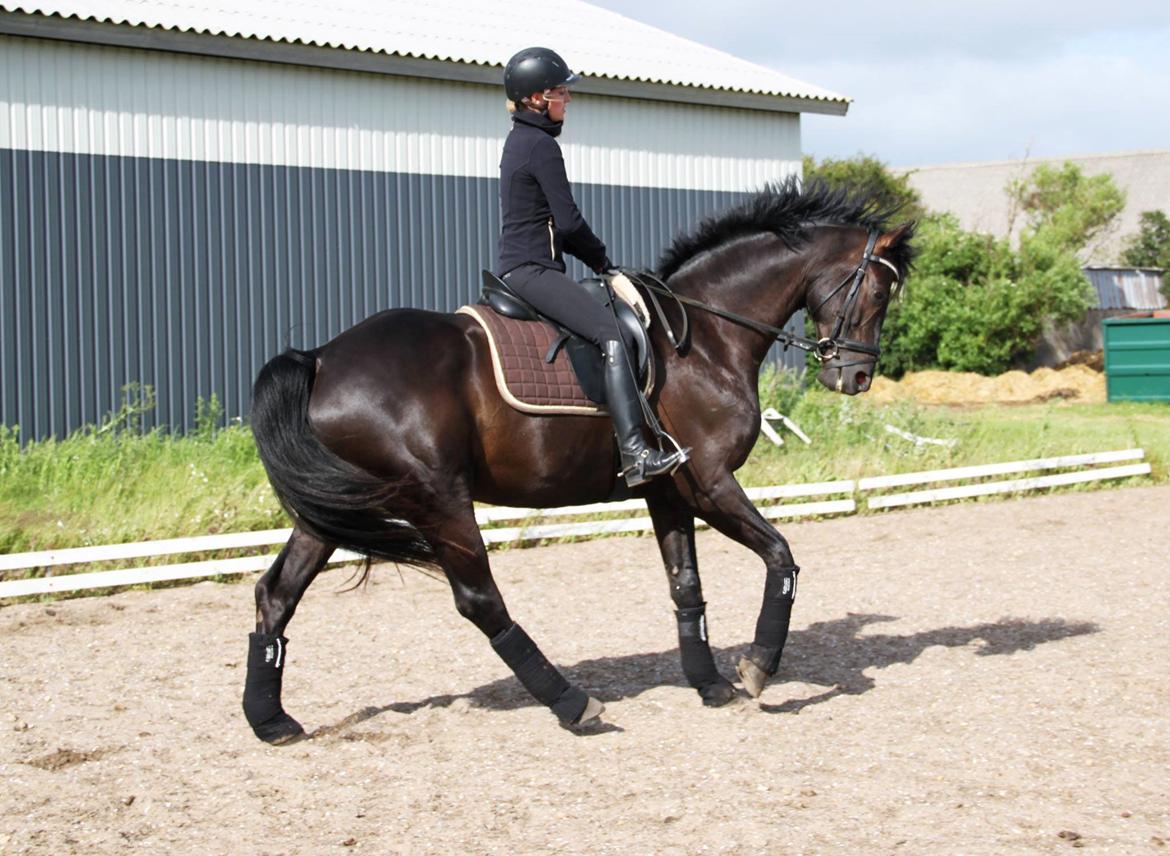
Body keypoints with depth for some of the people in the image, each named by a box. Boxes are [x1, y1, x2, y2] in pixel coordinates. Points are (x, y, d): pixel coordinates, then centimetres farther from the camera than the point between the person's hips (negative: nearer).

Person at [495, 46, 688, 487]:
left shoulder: (520, 140, 18)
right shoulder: (542, 145, -13)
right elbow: (569, 221, -16)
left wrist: (594, 259, 14)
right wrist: (602, 260, 0)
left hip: (516, 268, 11)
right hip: (532, 270, -11)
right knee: (611, 332, -24)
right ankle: (635, 453, -36)